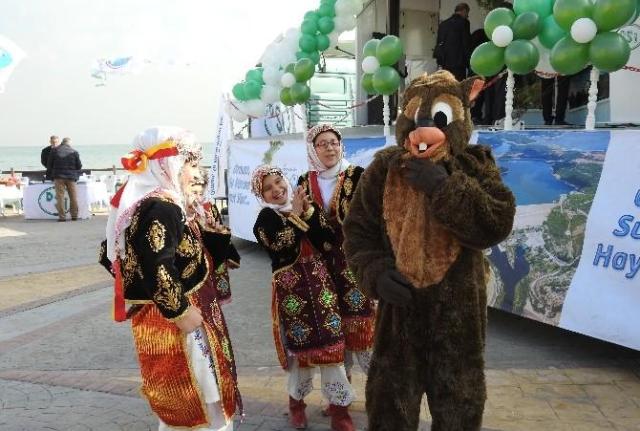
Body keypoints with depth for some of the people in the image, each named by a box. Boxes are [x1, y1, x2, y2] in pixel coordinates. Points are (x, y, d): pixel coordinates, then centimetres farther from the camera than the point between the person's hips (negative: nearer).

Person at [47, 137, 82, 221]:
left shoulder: (54, 150, 2)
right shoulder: (74, 152, 0)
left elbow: (49, 165, 4)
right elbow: (79, 166, 3)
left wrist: (51, 172, 20)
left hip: (58, 176, 0)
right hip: (71, 176, 0)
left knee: (60, 196, 1)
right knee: (73, 196, 9)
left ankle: (62, 216, -3)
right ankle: (74, 215, 13)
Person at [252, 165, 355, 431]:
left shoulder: (305, 206, 8)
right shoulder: (265, 219, -3)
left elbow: (328, 242, -3)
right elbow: (283, 249, -20)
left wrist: (310, 211, -11)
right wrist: (296, 215, -13)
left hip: (319, 281, 3)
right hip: (290, 287, -3)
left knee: (331, 344, 2)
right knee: (299, 346, 6)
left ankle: (338, 405, 13)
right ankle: (296, 401, 30)